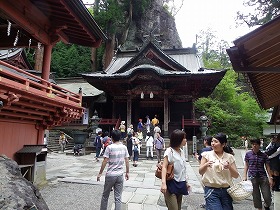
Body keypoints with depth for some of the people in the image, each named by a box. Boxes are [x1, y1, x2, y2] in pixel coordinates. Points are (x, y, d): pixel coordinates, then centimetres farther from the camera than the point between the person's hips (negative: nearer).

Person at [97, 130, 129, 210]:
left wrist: (100, 173, -1)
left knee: (105, 196, 17)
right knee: (118, 197, 10)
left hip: (110, 175, -3)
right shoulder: (124, 147, 0)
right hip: (120, 175, 3)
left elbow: (105, 162, -11)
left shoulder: (109, 147, -11)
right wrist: (127, 172, 15)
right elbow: (127, 161, 4)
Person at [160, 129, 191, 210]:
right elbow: (164, 167, -23)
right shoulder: (169, 151, -14)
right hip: (171, 184, -7)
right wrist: (163, 183, -34)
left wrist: (186, 182, 18)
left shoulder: (182, 151, 8)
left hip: (180, 184, 7)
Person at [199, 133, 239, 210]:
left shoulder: (229, 157, 4)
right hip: (211, 190, -2)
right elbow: (200, 172, -5)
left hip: (226, 190, 3)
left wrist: (229, 167, -16)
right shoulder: (207, 155, -1)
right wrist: (206, 165, -25)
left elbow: (236, 175, 4)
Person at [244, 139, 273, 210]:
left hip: (263, 177, 1)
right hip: (252, 177, -1)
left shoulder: (264, 155, 1)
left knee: (267, 196, 5)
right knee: (256, 196, 7)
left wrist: (270, 177, 2)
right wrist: (245, 176, 0)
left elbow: (267, 167, 6)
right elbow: (246, 165, 5)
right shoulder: (248, 154, -1)